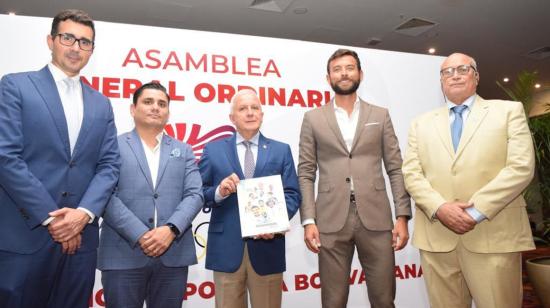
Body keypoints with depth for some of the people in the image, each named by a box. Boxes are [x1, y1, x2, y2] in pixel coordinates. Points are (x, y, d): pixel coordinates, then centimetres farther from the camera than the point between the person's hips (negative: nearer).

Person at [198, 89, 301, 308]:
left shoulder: (281, 150, 8)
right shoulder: (213, 150, 7)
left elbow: (292, 194, 1)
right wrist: (218, 192, -18)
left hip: (267, 247, 1)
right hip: (226, 247, 0)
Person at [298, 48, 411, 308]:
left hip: (376, 219, 1)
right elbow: (305, 174, 4)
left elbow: (395, 169, 8)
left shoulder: (380, 115, 11)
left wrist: (402, 216, -2)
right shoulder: (313, 118, 8)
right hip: (331, 221, 0)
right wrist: (308, 220, -5)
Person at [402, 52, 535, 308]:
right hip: (436, 237, 2)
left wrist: (477, 210, -13)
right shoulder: (421, 124, 14)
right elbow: (411, 173, 4)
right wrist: (439, 208, -13)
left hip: (494, 236, -1)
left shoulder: (509, 111, 9)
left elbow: (521, 167, -4)